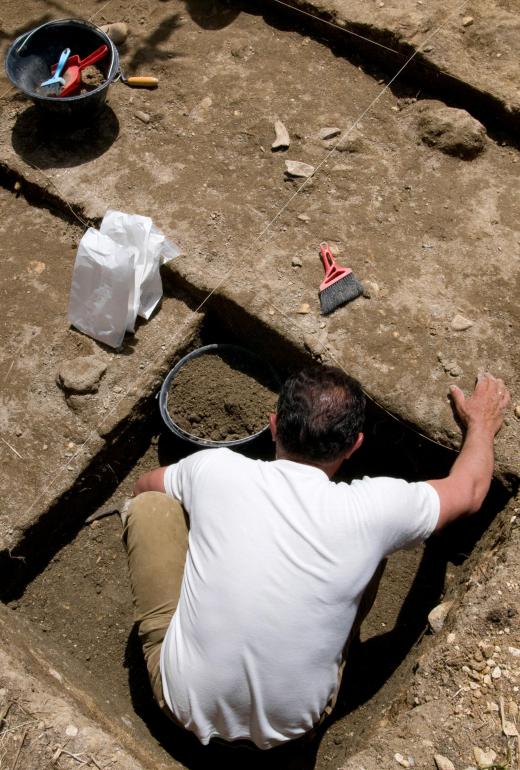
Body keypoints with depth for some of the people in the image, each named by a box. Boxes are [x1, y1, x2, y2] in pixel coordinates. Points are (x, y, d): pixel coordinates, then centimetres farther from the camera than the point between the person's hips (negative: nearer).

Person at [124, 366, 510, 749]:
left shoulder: (214, 468, -18)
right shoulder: (371, 510, -20)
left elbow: (144, 485, 8)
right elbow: (470, 491, 2)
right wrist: (482, 422, 20)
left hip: (186, 704, 0)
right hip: (292, 723, 1)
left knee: (149, 505, 5)